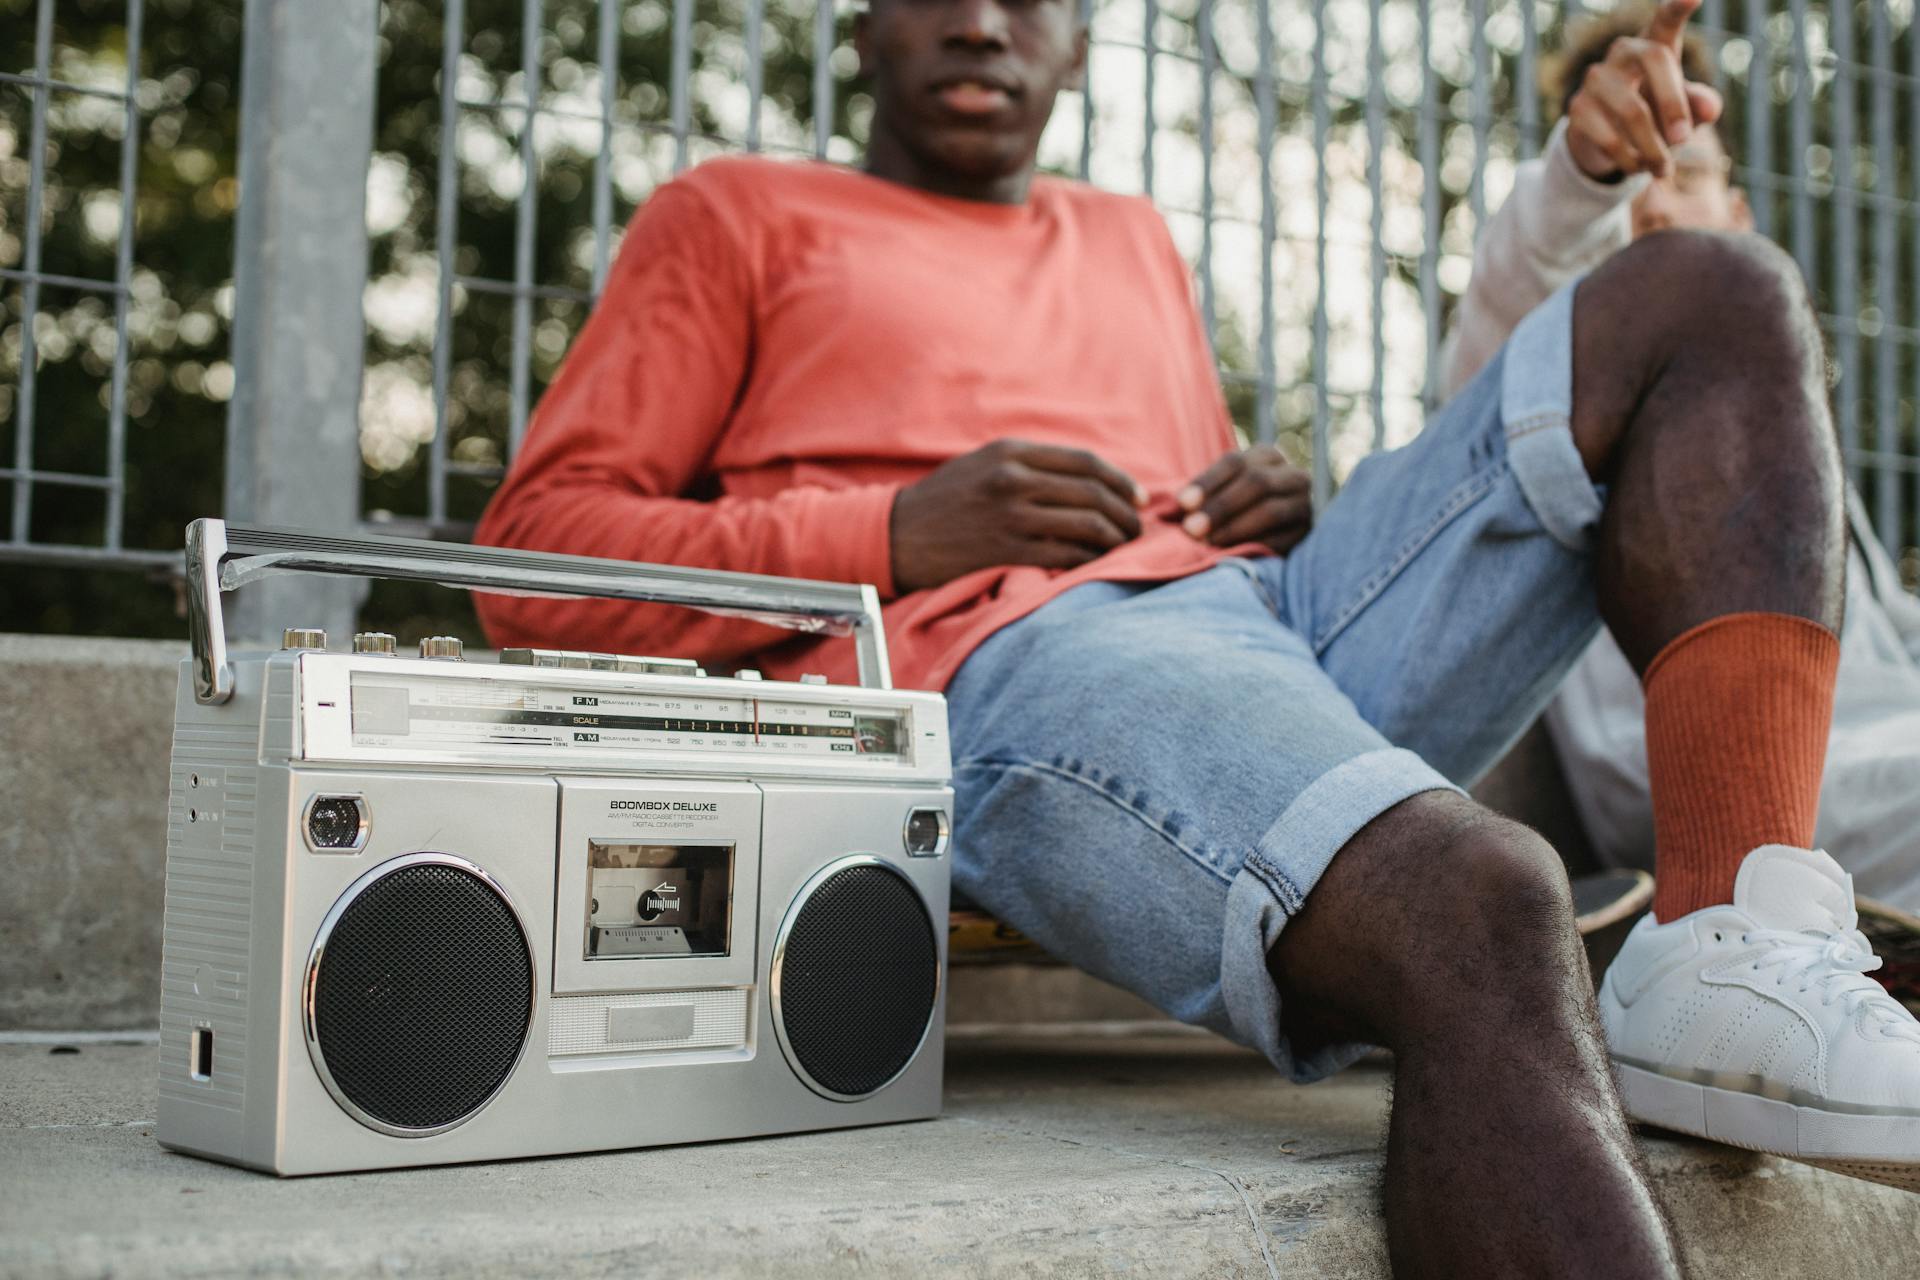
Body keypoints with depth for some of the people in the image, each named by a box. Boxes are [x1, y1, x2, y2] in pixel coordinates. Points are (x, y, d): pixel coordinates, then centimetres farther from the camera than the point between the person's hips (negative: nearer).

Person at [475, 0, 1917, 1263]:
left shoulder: (1132, 237, 36)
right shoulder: (733, 216, 20)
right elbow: (531, 555, 9)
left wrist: (1281, 513, 8)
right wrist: (904, 537, -5)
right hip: (996, 665, -7)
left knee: (1716, 295, -6)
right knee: (1476, 907, -37)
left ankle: (1751, 962, -25)